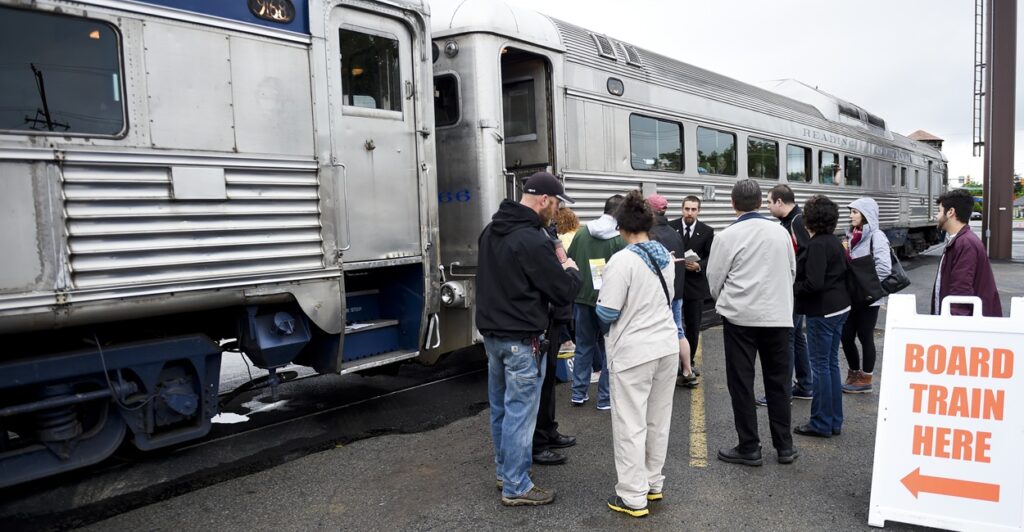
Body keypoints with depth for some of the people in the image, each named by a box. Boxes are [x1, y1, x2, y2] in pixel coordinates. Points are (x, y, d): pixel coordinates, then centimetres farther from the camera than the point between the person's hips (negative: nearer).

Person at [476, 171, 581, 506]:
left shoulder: (491, 231, 7)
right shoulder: (533, 241, -21)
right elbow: (564, 293, -15)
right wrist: (572, 271, 6)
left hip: (491, 333, 9)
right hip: (521, 340, -9)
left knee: (501, 409, 19)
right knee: (520, 413, 1)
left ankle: (505, 470, 33)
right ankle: (515, 488, 12)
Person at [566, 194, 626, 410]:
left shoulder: (582, 232, 0)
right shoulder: (620, 238, -13)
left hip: (583, 297, 4)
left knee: (584, 346, 16)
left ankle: (578, 393, 20)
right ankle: (605, 398, 12)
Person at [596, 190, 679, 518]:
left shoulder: (622, 261, -18)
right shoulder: (665, 256, 5)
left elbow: (607, 313, -17)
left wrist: (600, 302, 3)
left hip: (634, 353, -7)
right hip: (667, 347, 7)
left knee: (631, 424, 2)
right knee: (658, 420, 16)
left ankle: (633, 497, 9)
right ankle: (653, 483, 29)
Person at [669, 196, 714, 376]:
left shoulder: (707, 231, 2)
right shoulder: (670, 227, -1)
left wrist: (699, 266, -16)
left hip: (695, 283, 1)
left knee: (693, 326, 9)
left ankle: (690, 360, 24)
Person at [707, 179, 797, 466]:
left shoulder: (727, 236, -10)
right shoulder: (781, 232, 2)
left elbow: (714, 280, -3)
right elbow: (792, 271, 11)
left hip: (741, 316, -4)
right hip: (778, 315, 4)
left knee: (742, 382, 5)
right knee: (778, 381, 13)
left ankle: (749, 448, 11)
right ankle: (784, 445, 21)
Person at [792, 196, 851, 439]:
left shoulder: (817, 245, -18)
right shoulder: (835, 241, 10)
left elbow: (813, 283, -24)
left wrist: (792, 288, -8)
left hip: (822, 311, -9)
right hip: (839, 307, 9)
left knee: (820, 365, -1)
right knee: (831, 363, 14)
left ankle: (822, 423, 7)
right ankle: (834, 421, 22)